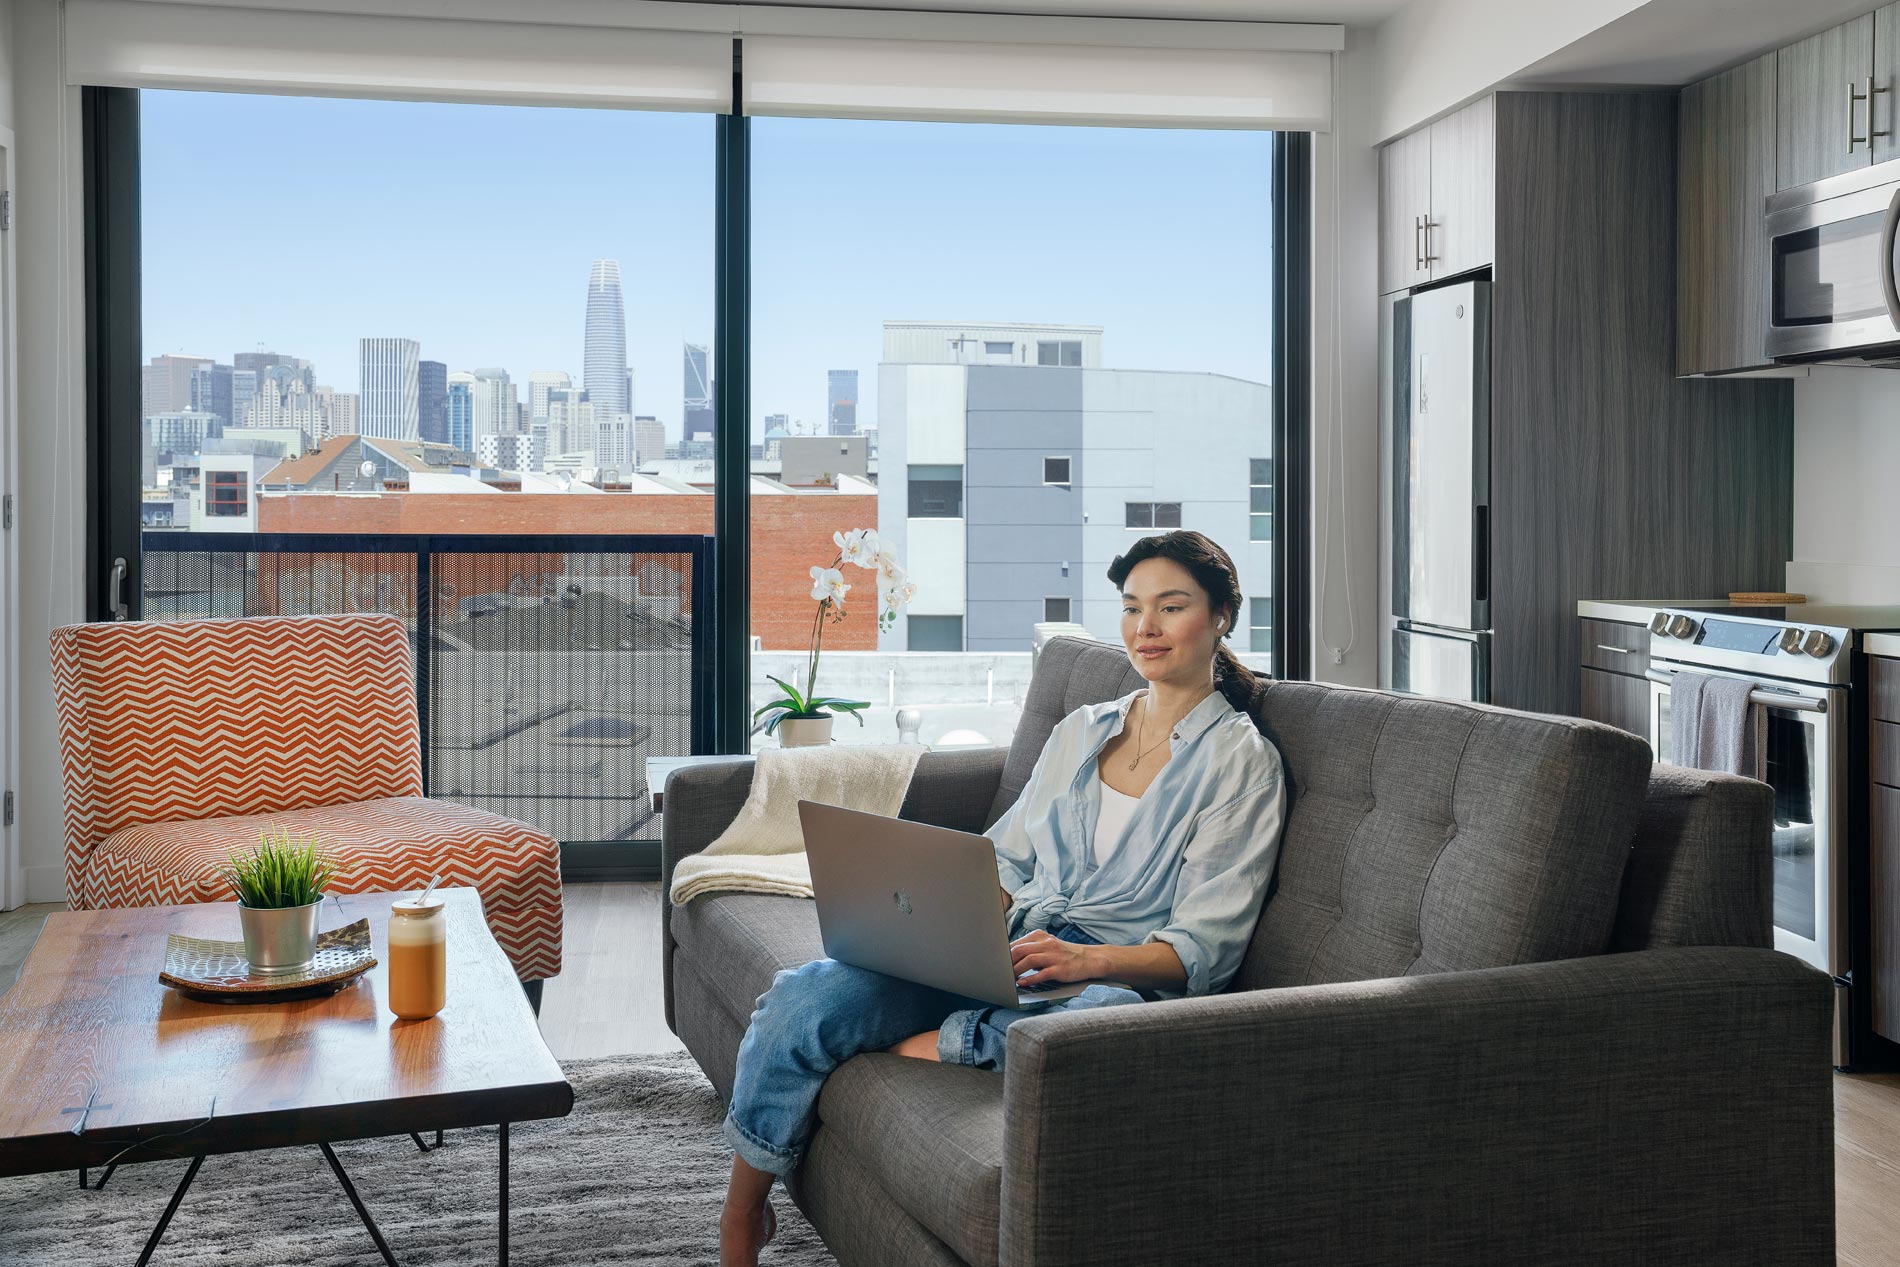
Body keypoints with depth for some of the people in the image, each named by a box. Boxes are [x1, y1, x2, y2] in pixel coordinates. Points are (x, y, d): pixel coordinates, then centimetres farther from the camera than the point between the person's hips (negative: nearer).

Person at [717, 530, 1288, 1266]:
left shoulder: (1241, 759, 1)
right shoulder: (1081, 730, 20)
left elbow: (1204, 948, -7)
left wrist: (1087, 960, -24)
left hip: (1115, 979, -4)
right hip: (1001, 954, 5)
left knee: (1111, 1017, -43)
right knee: (805, 998, -19)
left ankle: (950, 1041, -18)